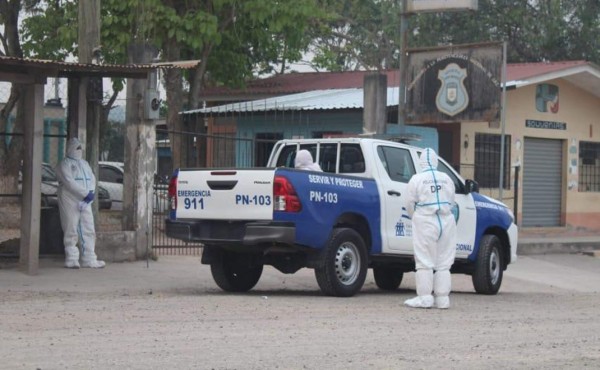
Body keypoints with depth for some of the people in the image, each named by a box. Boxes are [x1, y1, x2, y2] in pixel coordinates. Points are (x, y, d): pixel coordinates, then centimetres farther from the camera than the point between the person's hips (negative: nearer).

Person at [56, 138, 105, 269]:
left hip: (85, 202, 7)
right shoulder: (65, 164, -3)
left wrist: (91, 192, -9)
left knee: (89, 231, 4)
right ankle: (71, 259, 0)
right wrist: (85, 193, -21)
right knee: (71, 232, -4)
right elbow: (69, 182, -16)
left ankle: (89, 259, 7)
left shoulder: (84, 163, 20)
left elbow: (92, 178, 12)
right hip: (70, 202, -7)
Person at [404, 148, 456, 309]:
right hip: (446, 222, 4)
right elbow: (451, 202, 11)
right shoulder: (446, 179, 7)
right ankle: (442, 298, 9)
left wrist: (415, 217, 16)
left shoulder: (417, 179, -6)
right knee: (443, 263, 8)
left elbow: (410, 205, -3)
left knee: (425, 261, 0)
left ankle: (425, 297, -2)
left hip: (425, 223, -4)